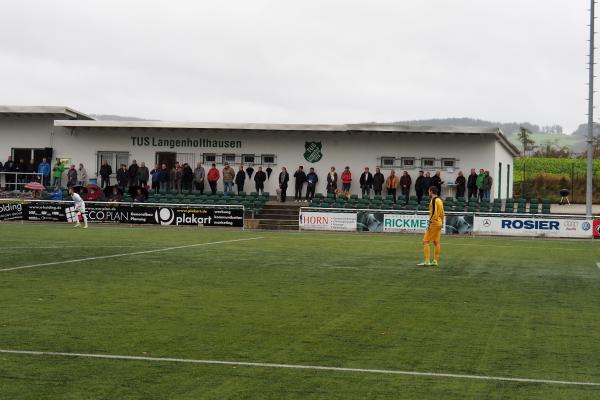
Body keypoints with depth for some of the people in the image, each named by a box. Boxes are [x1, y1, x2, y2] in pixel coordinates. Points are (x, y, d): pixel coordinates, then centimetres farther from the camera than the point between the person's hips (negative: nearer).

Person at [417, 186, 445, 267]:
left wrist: (429, 222, -18)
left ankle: (426, 261, -13)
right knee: (436, 242, 11)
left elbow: (433, 212, -19)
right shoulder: (440, 200, 14)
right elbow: (442, 213, 17)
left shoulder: (433, 200, -13)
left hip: (434, 223, -9)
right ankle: (435, 261, 12)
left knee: (425, 241, -7)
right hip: (439, 223, 9)